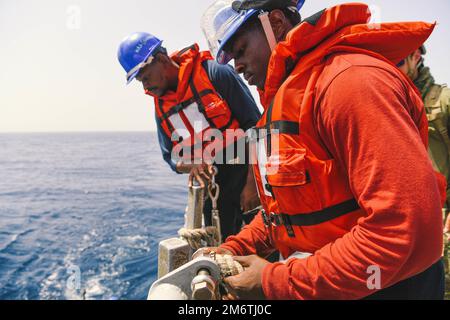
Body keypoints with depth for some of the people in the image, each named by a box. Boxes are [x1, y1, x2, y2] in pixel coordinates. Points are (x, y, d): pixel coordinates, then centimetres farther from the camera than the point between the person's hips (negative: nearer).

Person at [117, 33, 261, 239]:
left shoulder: (215, 74, -10)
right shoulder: (160, 107, 8)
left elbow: (254, 127, -11)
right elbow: (171, 157, 11)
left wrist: (252, 183, -14)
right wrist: (191, 166, -13)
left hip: (245, 176, -4)